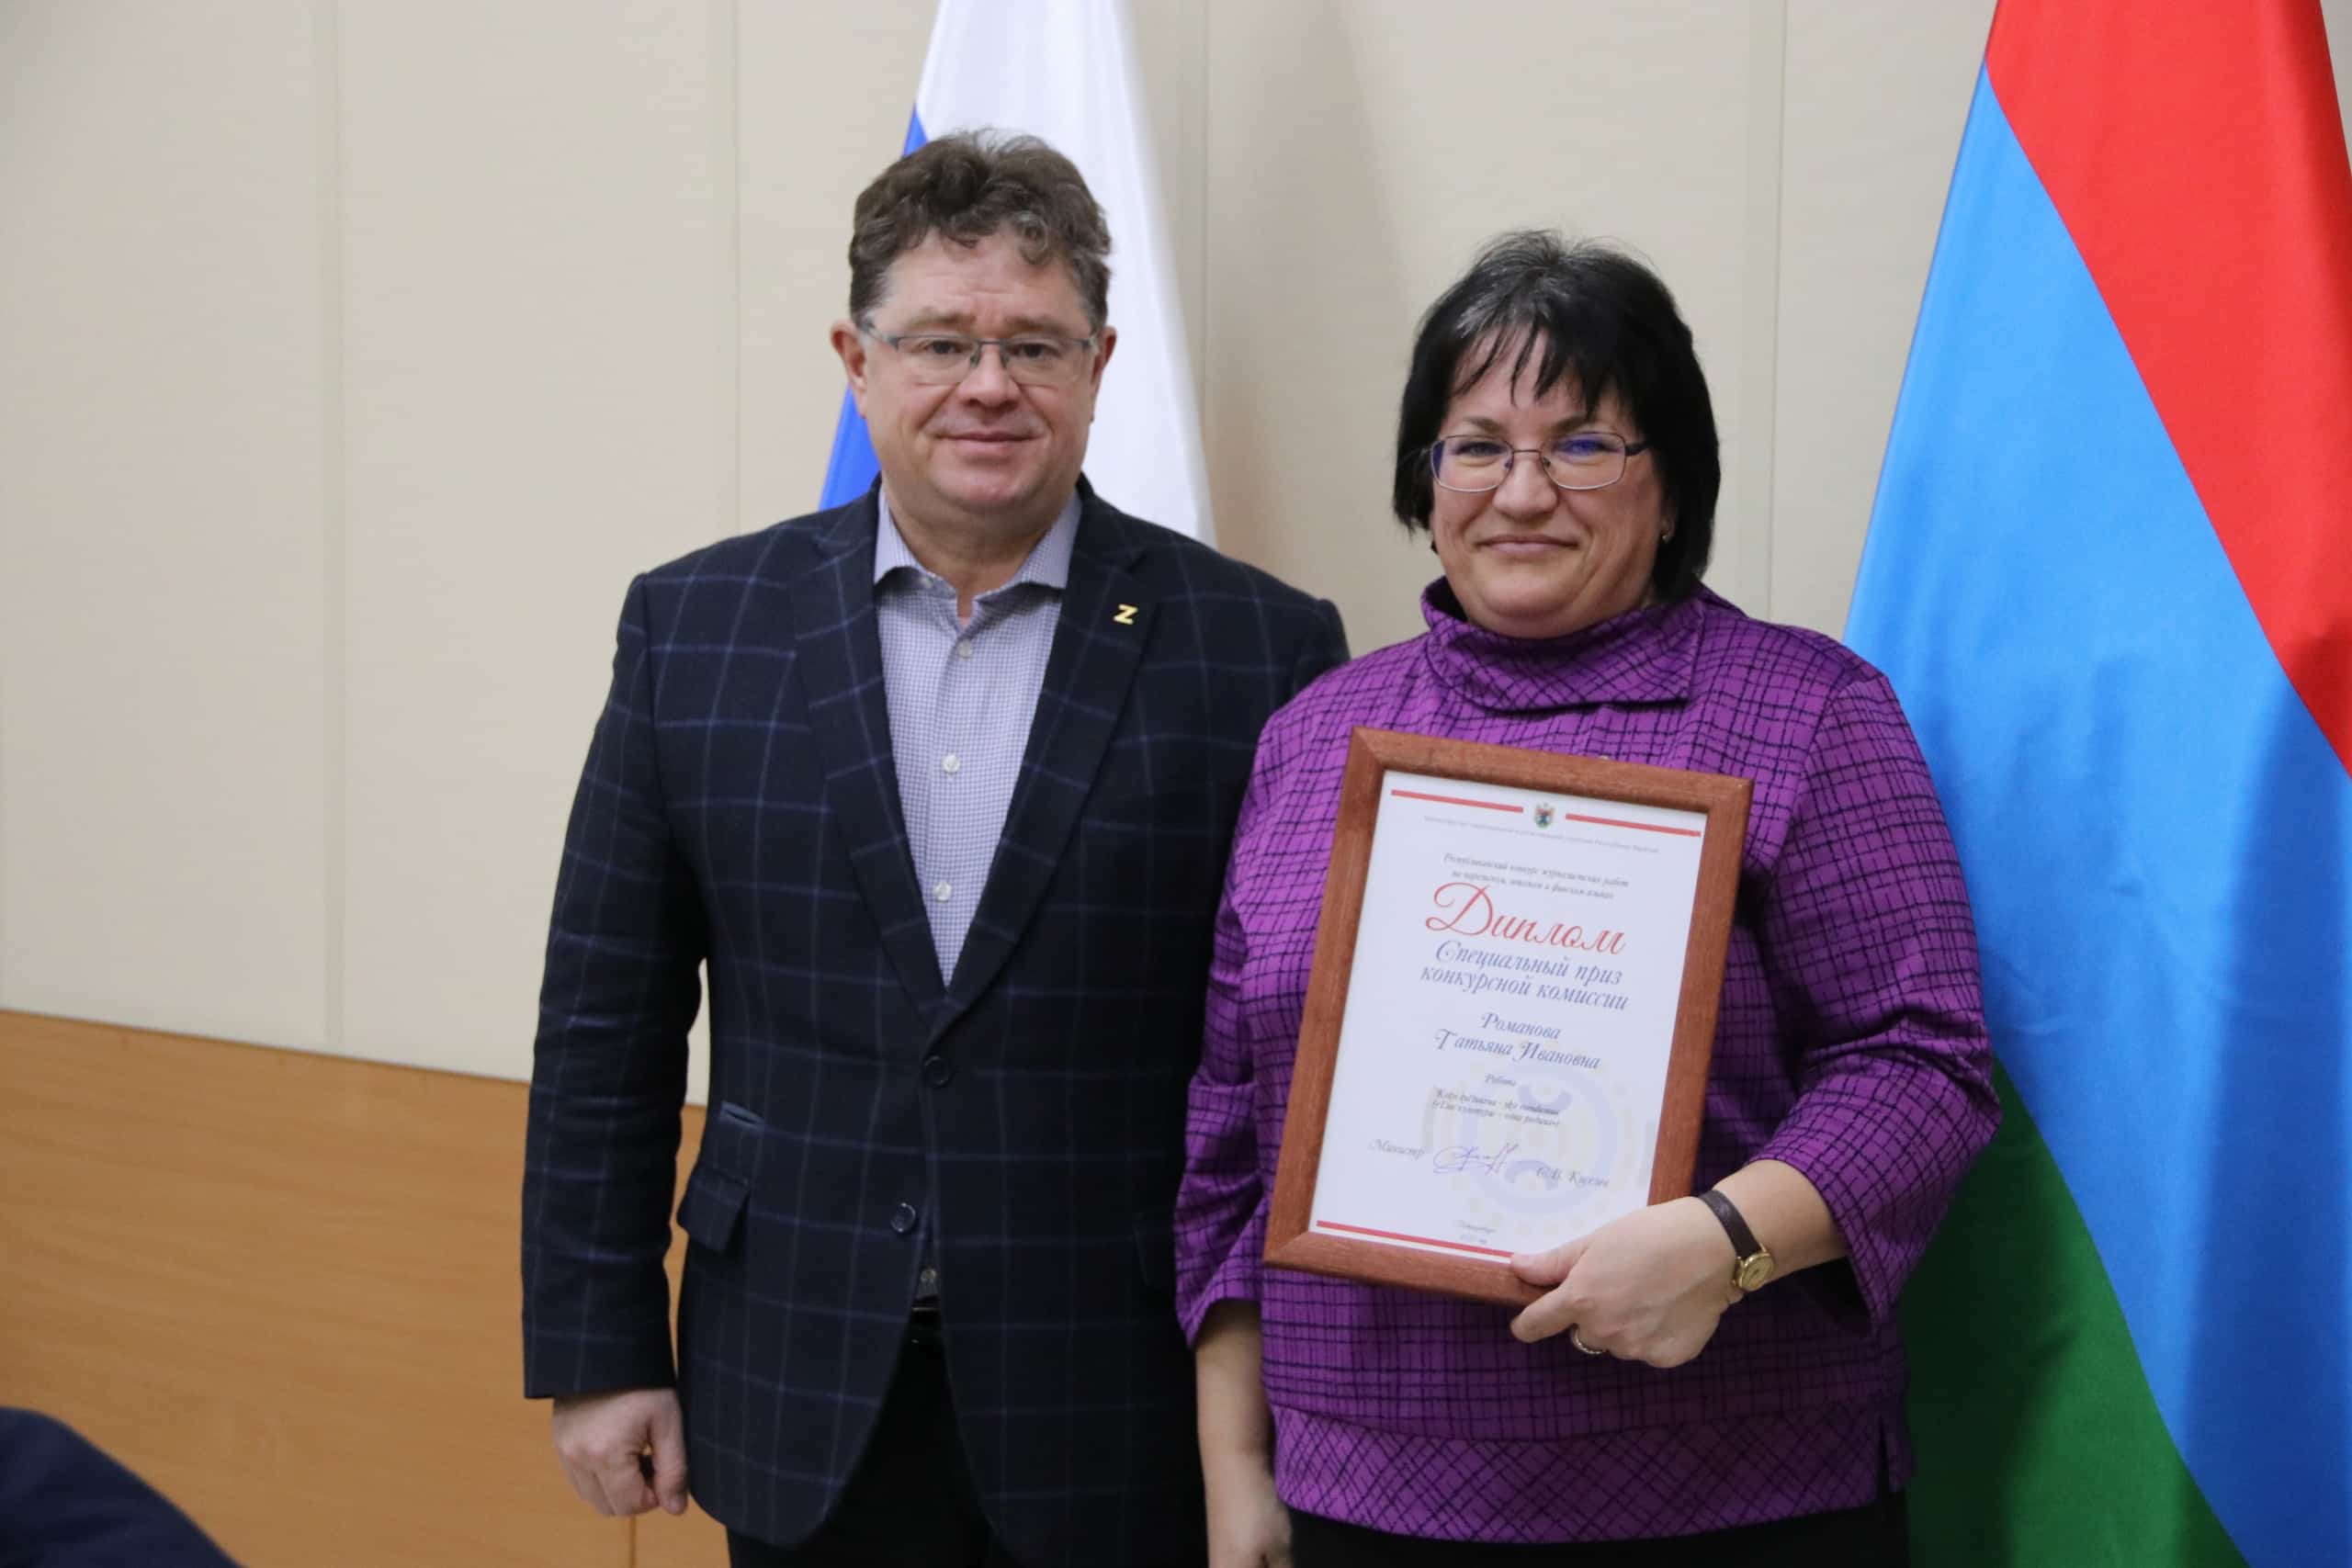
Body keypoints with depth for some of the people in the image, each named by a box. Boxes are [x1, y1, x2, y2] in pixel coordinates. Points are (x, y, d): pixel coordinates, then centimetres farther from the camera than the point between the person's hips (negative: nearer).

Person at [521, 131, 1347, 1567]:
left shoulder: (1258, 648, -4)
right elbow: (607, 1023, 5)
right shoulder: (698, 626, 3)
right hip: (805, 1407, 2)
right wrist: (598, 1352, 3)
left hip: (1119, 1421, -1)